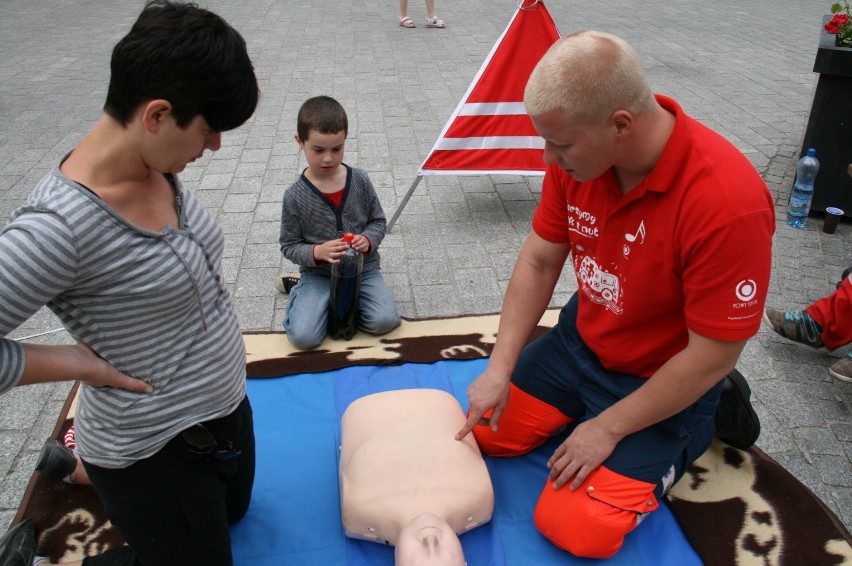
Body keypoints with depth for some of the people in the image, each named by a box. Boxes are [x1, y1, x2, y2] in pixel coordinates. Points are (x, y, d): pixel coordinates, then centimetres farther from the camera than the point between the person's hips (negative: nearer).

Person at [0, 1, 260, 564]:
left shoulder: (160, 168, -9)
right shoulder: (59, 226, -32)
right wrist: (84, 361, -22)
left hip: (226, 408, 8)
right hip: (154, 454, -8)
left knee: (232, 513, 33)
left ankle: (76, 463, 42)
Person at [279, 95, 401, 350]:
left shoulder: (360, 180, -6)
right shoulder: (294, 196, -11)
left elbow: (378, 221, 5)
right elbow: (289, 246, -4)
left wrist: (368, 239, -18)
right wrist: (317, 252, -24)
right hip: (319, 274, -1)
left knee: (385, 321, -19)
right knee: (303, 337, -17)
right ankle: (300, 292, 15)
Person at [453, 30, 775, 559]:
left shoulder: (728, 201, -35)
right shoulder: (577, 154, -16)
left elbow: (714, 356, -25)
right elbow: (539, 262, -4)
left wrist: (608, 428, -17)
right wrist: (499, 368, -10)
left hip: (665, 381, -6)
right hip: (581, 339, 6)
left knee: (575, 527, -9)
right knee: (486, 430, 9)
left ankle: (699, 427, 12)